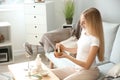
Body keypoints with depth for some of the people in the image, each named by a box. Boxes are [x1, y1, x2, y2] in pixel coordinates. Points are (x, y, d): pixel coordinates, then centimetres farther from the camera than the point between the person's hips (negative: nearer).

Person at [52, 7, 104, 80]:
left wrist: (67, 56, -23)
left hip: (89, 71, -8)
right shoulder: (84, 31, 0)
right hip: (77, 68, 8)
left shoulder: (94, 40, -24)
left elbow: (87, 65, -22)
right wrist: (65, 48, 0)